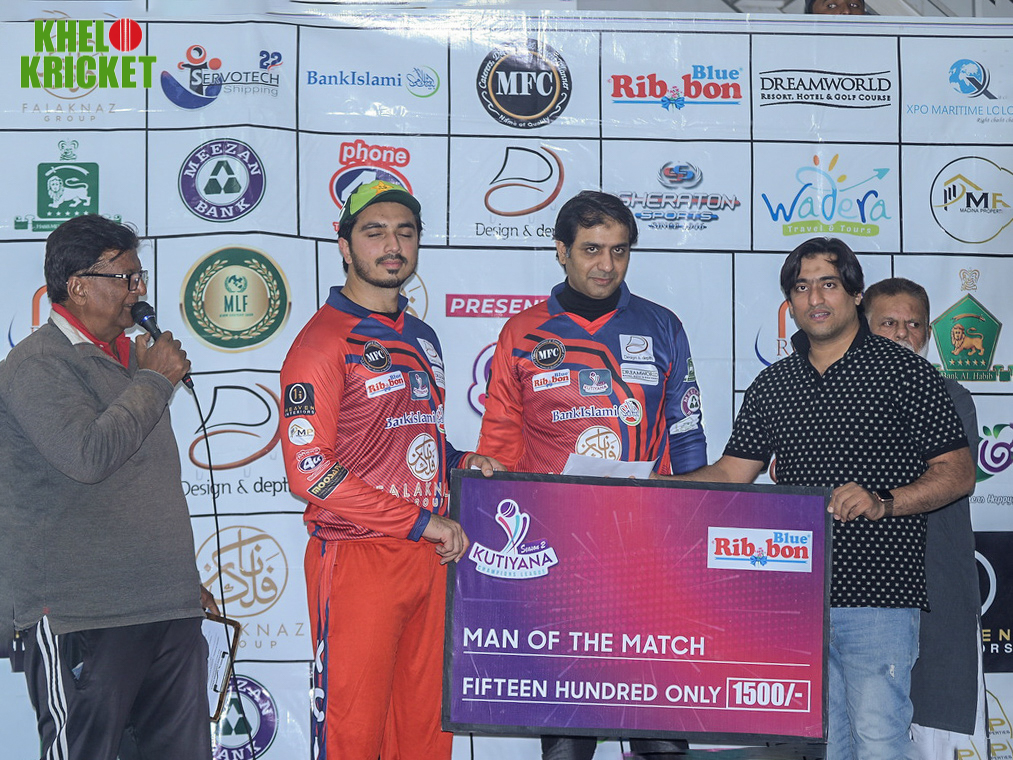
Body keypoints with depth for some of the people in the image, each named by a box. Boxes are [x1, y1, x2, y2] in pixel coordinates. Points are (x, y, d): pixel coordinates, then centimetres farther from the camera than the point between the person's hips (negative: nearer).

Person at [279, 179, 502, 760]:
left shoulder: (421, 339, 16)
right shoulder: (323, 342, -10)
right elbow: (310, 472, -17)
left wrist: (460, 462, 7)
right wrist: (422, 522, -16)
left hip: (428, 558, 7)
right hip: (357, 560, -7)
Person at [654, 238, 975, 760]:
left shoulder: (904, 372, -2)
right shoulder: (772, 384, 14)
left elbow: (958, 473, -3)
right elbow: (731, 473, 13)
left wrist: (882, 502, -19)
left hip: (876, 595, -5)